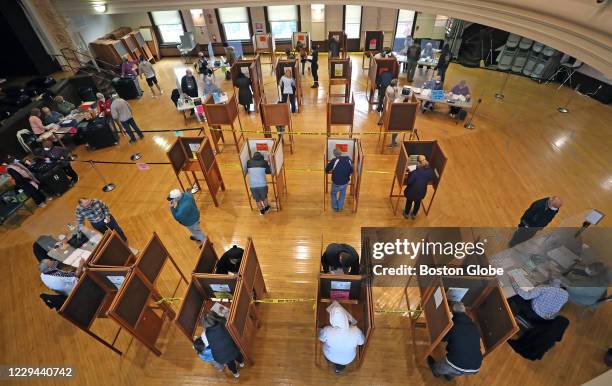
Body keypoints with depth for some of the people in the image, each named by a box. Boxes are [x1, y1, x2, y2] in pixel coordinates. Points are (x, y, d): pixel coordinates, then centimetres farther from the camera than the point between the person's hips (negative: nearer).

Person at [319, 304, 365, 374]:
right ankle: (340, 367, 29)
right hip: (348, 359, 0)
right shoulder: (356, 332, -37)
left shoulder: (327, 331, -38)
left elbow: (321, 338, -12)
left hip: (330, 357, 0)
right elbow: (362, 342, -13)